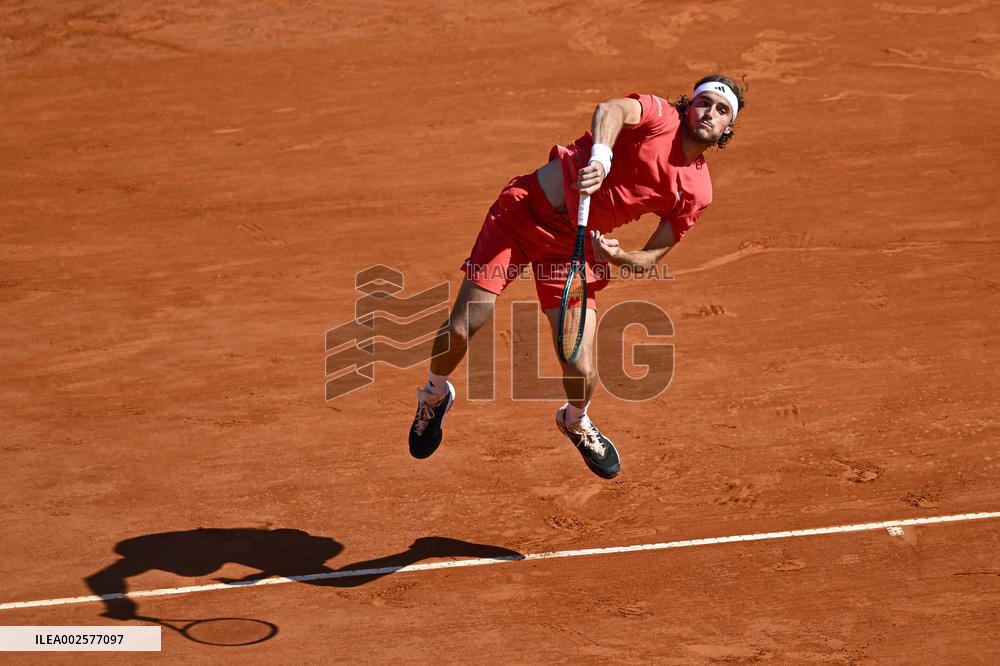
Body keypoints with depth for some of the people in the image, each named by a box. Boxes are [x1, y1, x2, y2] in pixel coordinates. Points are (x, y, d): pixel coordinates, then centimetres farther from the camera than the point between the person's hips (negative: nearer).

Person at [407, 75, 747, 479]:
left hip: (577, 245, 3)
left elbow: (652, 257, 5)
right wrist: (600, 157, -50)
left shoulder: (696, 192, 1)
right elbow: (611, 109, -32)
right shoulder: (660, 117, -10)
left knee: (580, 370, -9)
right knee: (461, 329, -8)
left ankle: (575, 422, 30)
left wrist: (616, 255, -17)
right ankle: (436, 395, 28)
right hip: (525, 209, -3)